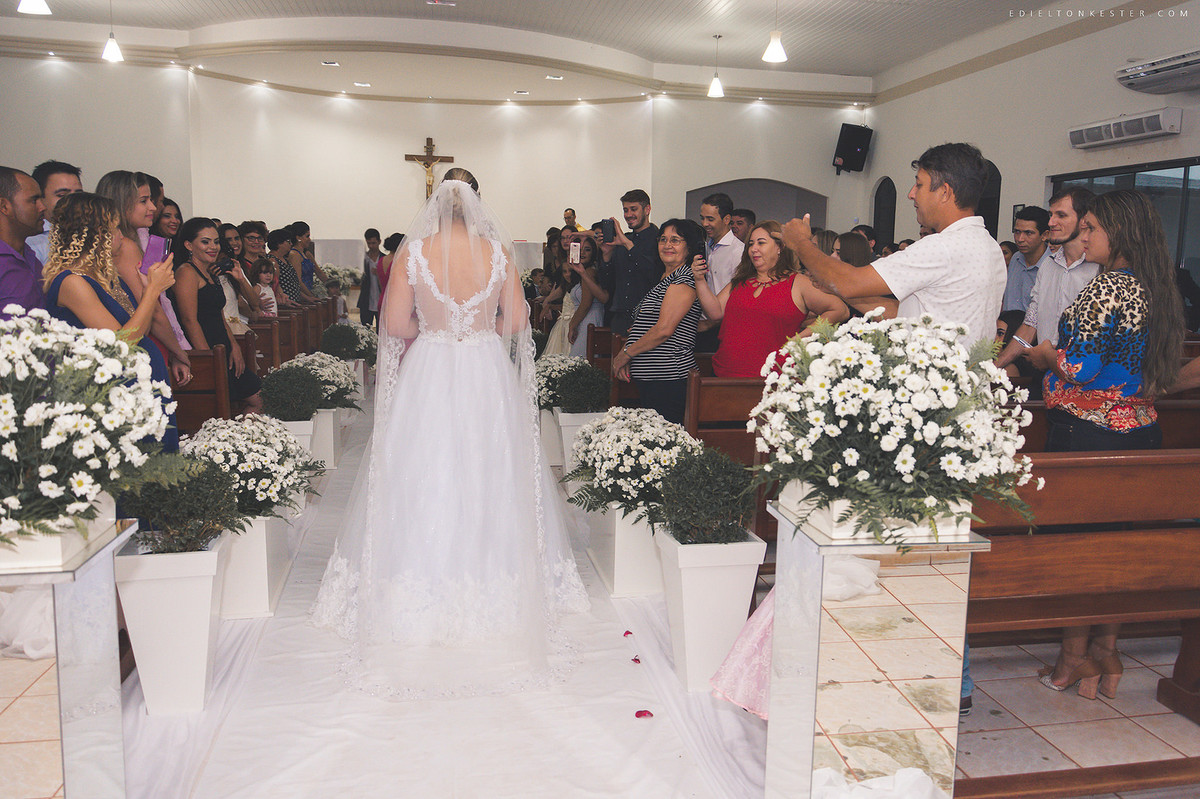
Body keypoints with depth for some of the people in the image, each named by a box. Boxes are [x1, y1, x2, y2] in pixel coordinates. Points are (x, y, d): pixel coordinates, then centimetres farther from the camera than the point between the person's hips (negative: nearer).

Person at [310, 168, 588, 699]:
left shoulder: (413, 252, -6)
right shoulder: (499, 251, -4)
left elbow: (395, 325, -5)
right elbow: (516, 322, 0)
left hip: (427, 377, -1)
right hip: (489, 380, 1)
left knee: (423, 483, 8)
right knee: (489, 481, 11)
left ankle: (425, 592, 15)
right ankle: (491, 582, 20)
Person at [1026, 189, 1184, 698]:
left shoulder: (1107, 286, -16)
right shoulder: (1158, 291, 10)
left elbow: (1079, 366, -20)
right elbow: (1150, 368, 18)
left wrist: (1044, 355, 1)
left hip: (1085, 431, -8)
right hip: (1137, 432, 8)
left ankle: (1074, 658, 14)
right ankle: (1105, 651, 24)